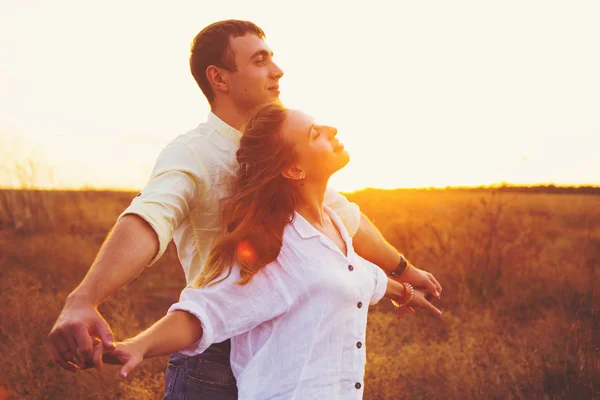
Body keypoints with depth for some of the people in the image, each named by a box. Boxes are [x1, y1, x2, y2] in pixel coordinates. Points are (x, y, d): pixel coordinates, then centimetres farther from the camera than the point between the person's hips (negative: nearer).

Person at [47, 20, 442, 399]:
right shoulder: (191, 155, -14)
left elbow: (344, 216, 21)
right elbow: (148, 221, -34)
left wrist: (402, 267, 33)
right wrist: (82, 301, -51)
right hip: (215, 362, -6)